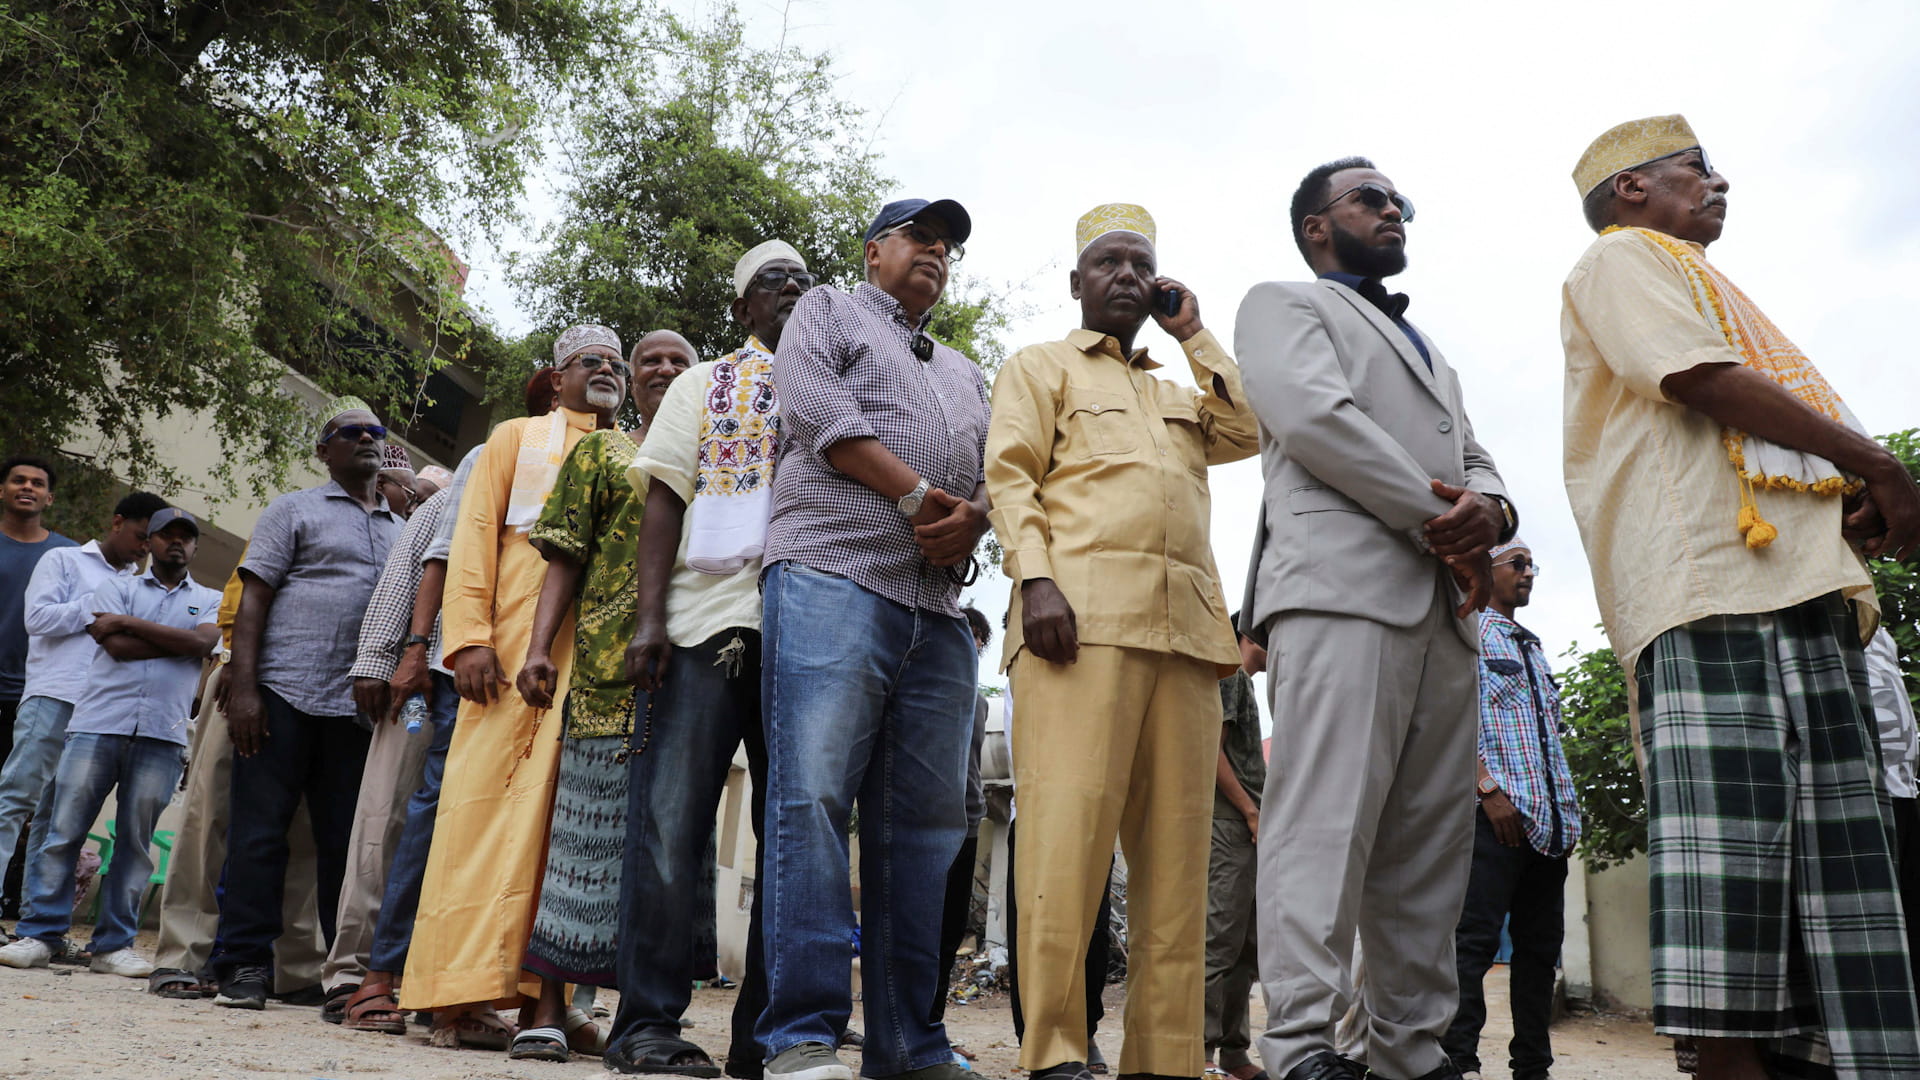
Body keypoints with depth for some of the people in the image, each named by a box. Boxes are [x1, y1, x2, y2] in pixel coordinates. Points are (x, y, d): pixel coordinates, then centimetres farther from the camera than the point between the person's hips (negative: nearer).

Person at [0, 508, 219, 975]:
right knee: (64, 830, -1)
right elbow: (117, 646, -4)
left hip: (161, 735, 0)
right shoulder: (118, 586, 14)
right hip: (98, 724, 0)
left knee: (135, 841, 1)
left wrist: (131, 622, -4)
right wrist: (178, 640, -2)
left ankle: (113, 944, 7)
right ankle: (41, 934, 6)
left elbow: (202, 643, -6)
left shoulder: (210, 601, 16)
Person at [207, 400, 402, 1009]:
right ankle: (245, 965, 4)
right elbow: (253, 599, 0)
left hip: (357, 706, 4)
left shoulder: (400, 530, 20)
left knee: (345, 841, 6)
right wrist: (242, 686, -11)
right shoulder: (295, 511, 8)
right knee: (259, 830, -2)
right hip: (284, 693, -4)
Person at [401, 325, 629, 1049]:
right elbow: (476, 533, 6)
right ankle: (460, 996, -7)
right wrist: (470, 636, -9)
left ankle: (542, 992, 0)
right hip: (519, 645, -3)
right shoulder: (517, 438, 17)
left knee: (570, 812, -2)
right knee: (491, 798, -9)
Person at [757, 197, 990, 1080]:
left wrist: (975, 514, -4)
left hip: (939, 610, 6)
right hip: (832, 577, -6)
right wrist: (920, 495, -7)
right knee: (812, 799, -14)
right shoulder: (827, 312, 16)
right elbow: (816, 408, -3)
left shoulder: (964, 372, 33)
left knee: (927, 821, 1)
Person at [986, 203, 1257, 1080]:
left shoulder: (1180, 390, 34)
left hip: (1187, 626, 6)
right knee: (1068, 825, -14)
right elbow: (1010, 474, 3)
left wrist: (1193, 334, 21)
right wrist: (1034, 577, -14)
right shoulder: (1041, 367, 18)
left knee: (1175, 844, -1)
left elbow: (1249, 432, 16)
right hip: (1081, 612, -5)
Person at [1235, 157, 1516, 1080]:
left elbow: (1475, 462, 25)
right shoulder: (1283, 303, 14)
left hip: (1444, 606, 7)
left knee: (1429, 840, 1)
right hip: (1343, 584, -7)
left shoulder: (1427, 351, 37)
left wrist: (1487, 510, -1)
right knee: (1327, 815, -16)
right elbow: (1313, 414, -6)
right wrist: (1438, 517, -6)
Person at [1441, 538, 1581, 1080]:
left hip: (1550, 820, 8)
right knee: (1476, 937, -12)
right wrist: (1489, 787, -18)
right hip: (1496, 812, -8)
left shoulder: (1532, 647, 26)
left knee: (1541, 944, 8)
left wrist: (1569, 813, 17)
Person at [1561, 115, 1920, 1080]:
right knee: (1733, 834, -16)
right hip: (1711, 581, -10)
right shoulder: (1619, 259, 8)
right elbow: (1707, 382, -10)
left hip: (1799, 586, 10)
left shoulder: (1683, 278, 36)